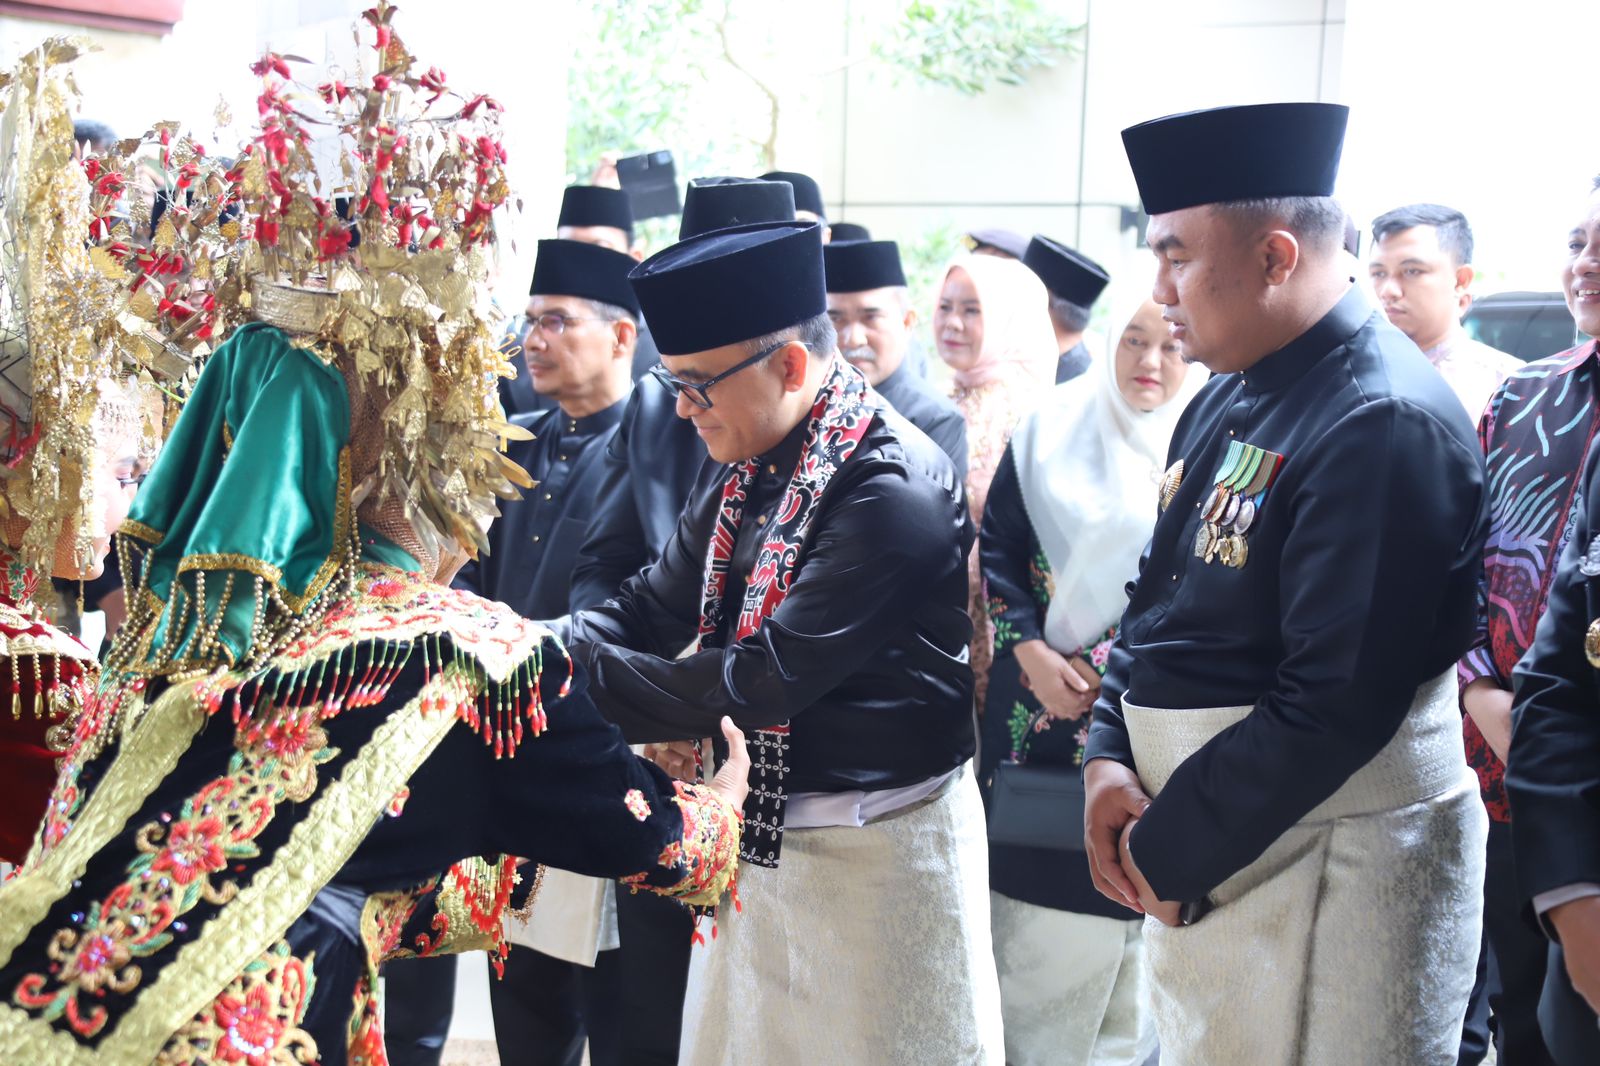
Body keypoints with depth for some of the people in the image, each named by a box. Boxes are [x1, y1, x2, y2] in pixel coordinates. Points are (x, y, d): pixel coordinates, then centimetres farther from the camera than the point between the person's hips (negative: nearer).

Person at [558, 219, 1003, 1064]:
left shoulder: (893, 492, -24)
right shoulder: (744, 465, 3)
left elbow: (770, 675, -26)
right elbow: (658, 604, 6)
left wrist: (582, 674, -22)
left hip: (875, 844, -8)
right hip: (758, 827, 8)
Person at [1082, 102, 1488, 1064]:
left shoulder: (1388, 426, -22)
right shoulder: (1231, 399, 8)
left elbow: (1334, 707, -25)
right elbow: (1160, 601, 14)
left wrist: (1166, 851, -16)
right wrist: (1110, 760, -2)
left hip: (1327, 870, -9)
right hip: (1198, 850, 9)